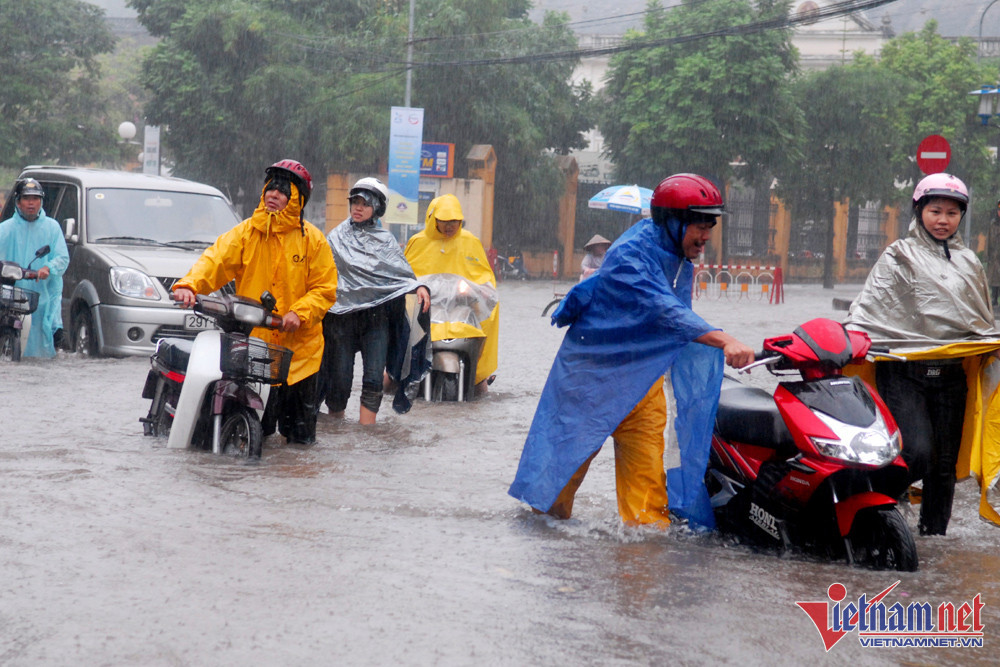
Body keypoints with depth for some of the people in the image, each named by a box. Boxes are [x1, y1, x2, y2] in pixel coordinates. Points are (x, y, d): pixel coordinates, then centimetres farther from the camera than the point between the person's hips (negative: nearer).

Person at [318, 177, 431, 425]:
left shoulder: (385, 240, 14)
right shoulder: (336, 237, 14)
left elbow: (401, 270, 4)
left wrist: (418, 286, -15)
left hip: (376, 314, 0)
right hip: (341, 315, 0)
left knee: (373, 377, -10)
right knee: (340, 375, -1)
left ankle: (366, 428, -11)